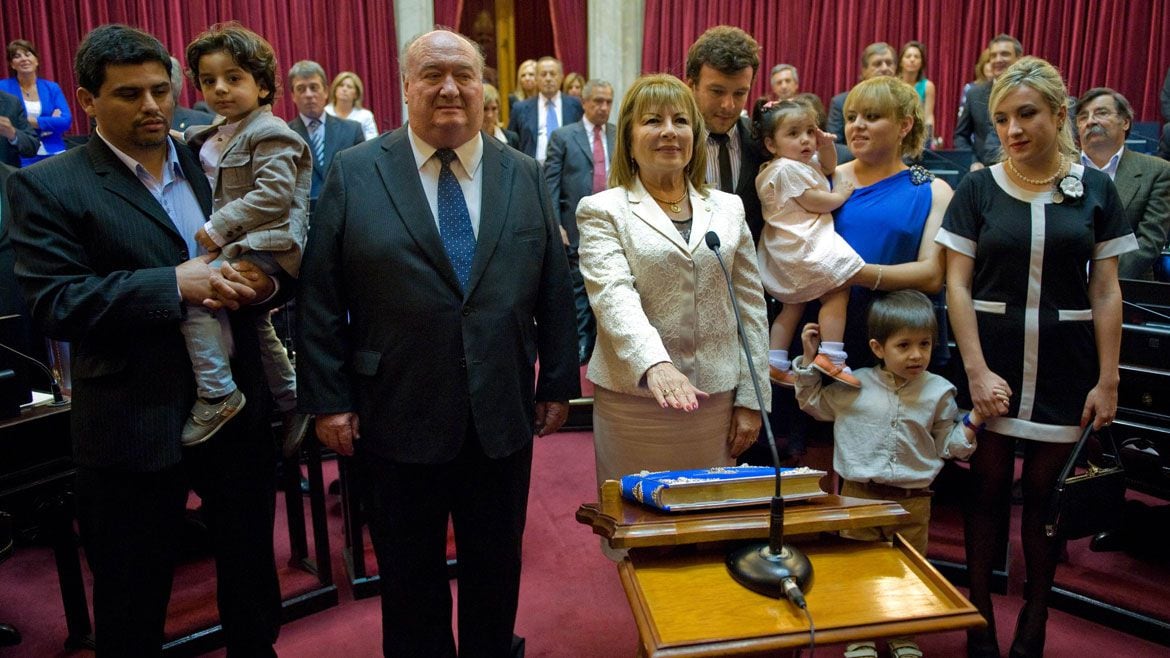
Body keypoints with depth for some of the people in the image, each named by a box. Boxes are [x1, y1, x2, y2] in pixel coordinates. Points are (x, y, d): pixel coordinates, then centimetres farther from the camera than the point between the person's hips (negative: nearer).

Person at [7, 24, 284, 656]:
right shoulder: (47, 186, -5)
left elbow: (284, 264, 6)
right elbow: (53, 304, -15)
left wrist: (264, 285, -17)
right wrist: (173, 284, -26)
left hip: (239, 409, 4)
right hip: (134, 427, -3)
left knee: (252, 573, 20)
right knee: (132, 607, 15)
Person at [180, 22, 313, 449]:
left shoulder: (270, 134, -12)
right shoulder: (218, 135, 16)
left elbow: (274, 195, -23)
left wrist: (218, 228, -21)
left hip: (266, 246, -10)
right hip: (241, 245, 10)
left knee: (192, 293, -22)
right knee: (256, 325, 18)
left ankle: (217, 395, -14)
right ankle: (292, 401, 34)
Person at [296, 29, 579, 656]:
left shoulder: (525, 175, 3)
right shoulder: (354, 173, -4)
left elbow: (554, 290, 5)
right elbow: (319, 299, -4)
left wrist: (558, 383, 5)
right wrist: (327, 400, -6)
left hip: (502, 419, 2)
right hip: (396, 420, -2)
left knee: (496, 570, 19)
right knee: (410, 579, 17)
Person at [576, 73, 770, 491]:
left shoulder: (728, 208, 11)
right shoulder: (602, 211, 0)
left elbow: (751, 305, 10)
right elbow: (613, 296, -16)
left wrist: (751, 399, 5)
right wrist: (655, 365, -33)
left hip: (716, 400, 3)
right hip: (633, 399, -3)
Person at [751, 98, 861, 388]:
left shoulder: (804, 162, 16)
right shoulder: (786, 169, -14)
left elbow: (828, 168, 31)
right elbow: (814, 203, -16)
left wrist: (827, 146, 11)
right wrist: (841, 195, 0)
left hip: (789, 249, 11)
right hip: (804, 245, -11)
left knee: (794, 304, 17)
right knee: (838, 290, -9)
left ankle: (775, 361, 16)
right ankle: (830, 357, -11)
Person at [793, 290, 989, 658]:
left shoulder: (938, 392, -2)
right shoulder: (853, 386, -5)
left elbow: (947, 447, 6)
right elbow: (813, 403, 11)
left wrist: (976, 418, -7)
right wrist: (808, 359, 1)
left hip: (912, 502, 1)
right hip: (859, 496, -1)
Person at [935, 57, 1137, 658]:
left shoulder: (1094, 189, 2)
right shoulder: (978, 189, 0)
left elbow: (1105, 292, 3)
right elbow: (957, 284, -2)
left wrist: (1107, 380, -1)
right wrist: (976, 370, -10)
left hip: (1064, 366, 1)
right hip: (993, 361, 0)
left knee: (1046, 493, 8)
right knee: (988, 488, 6)